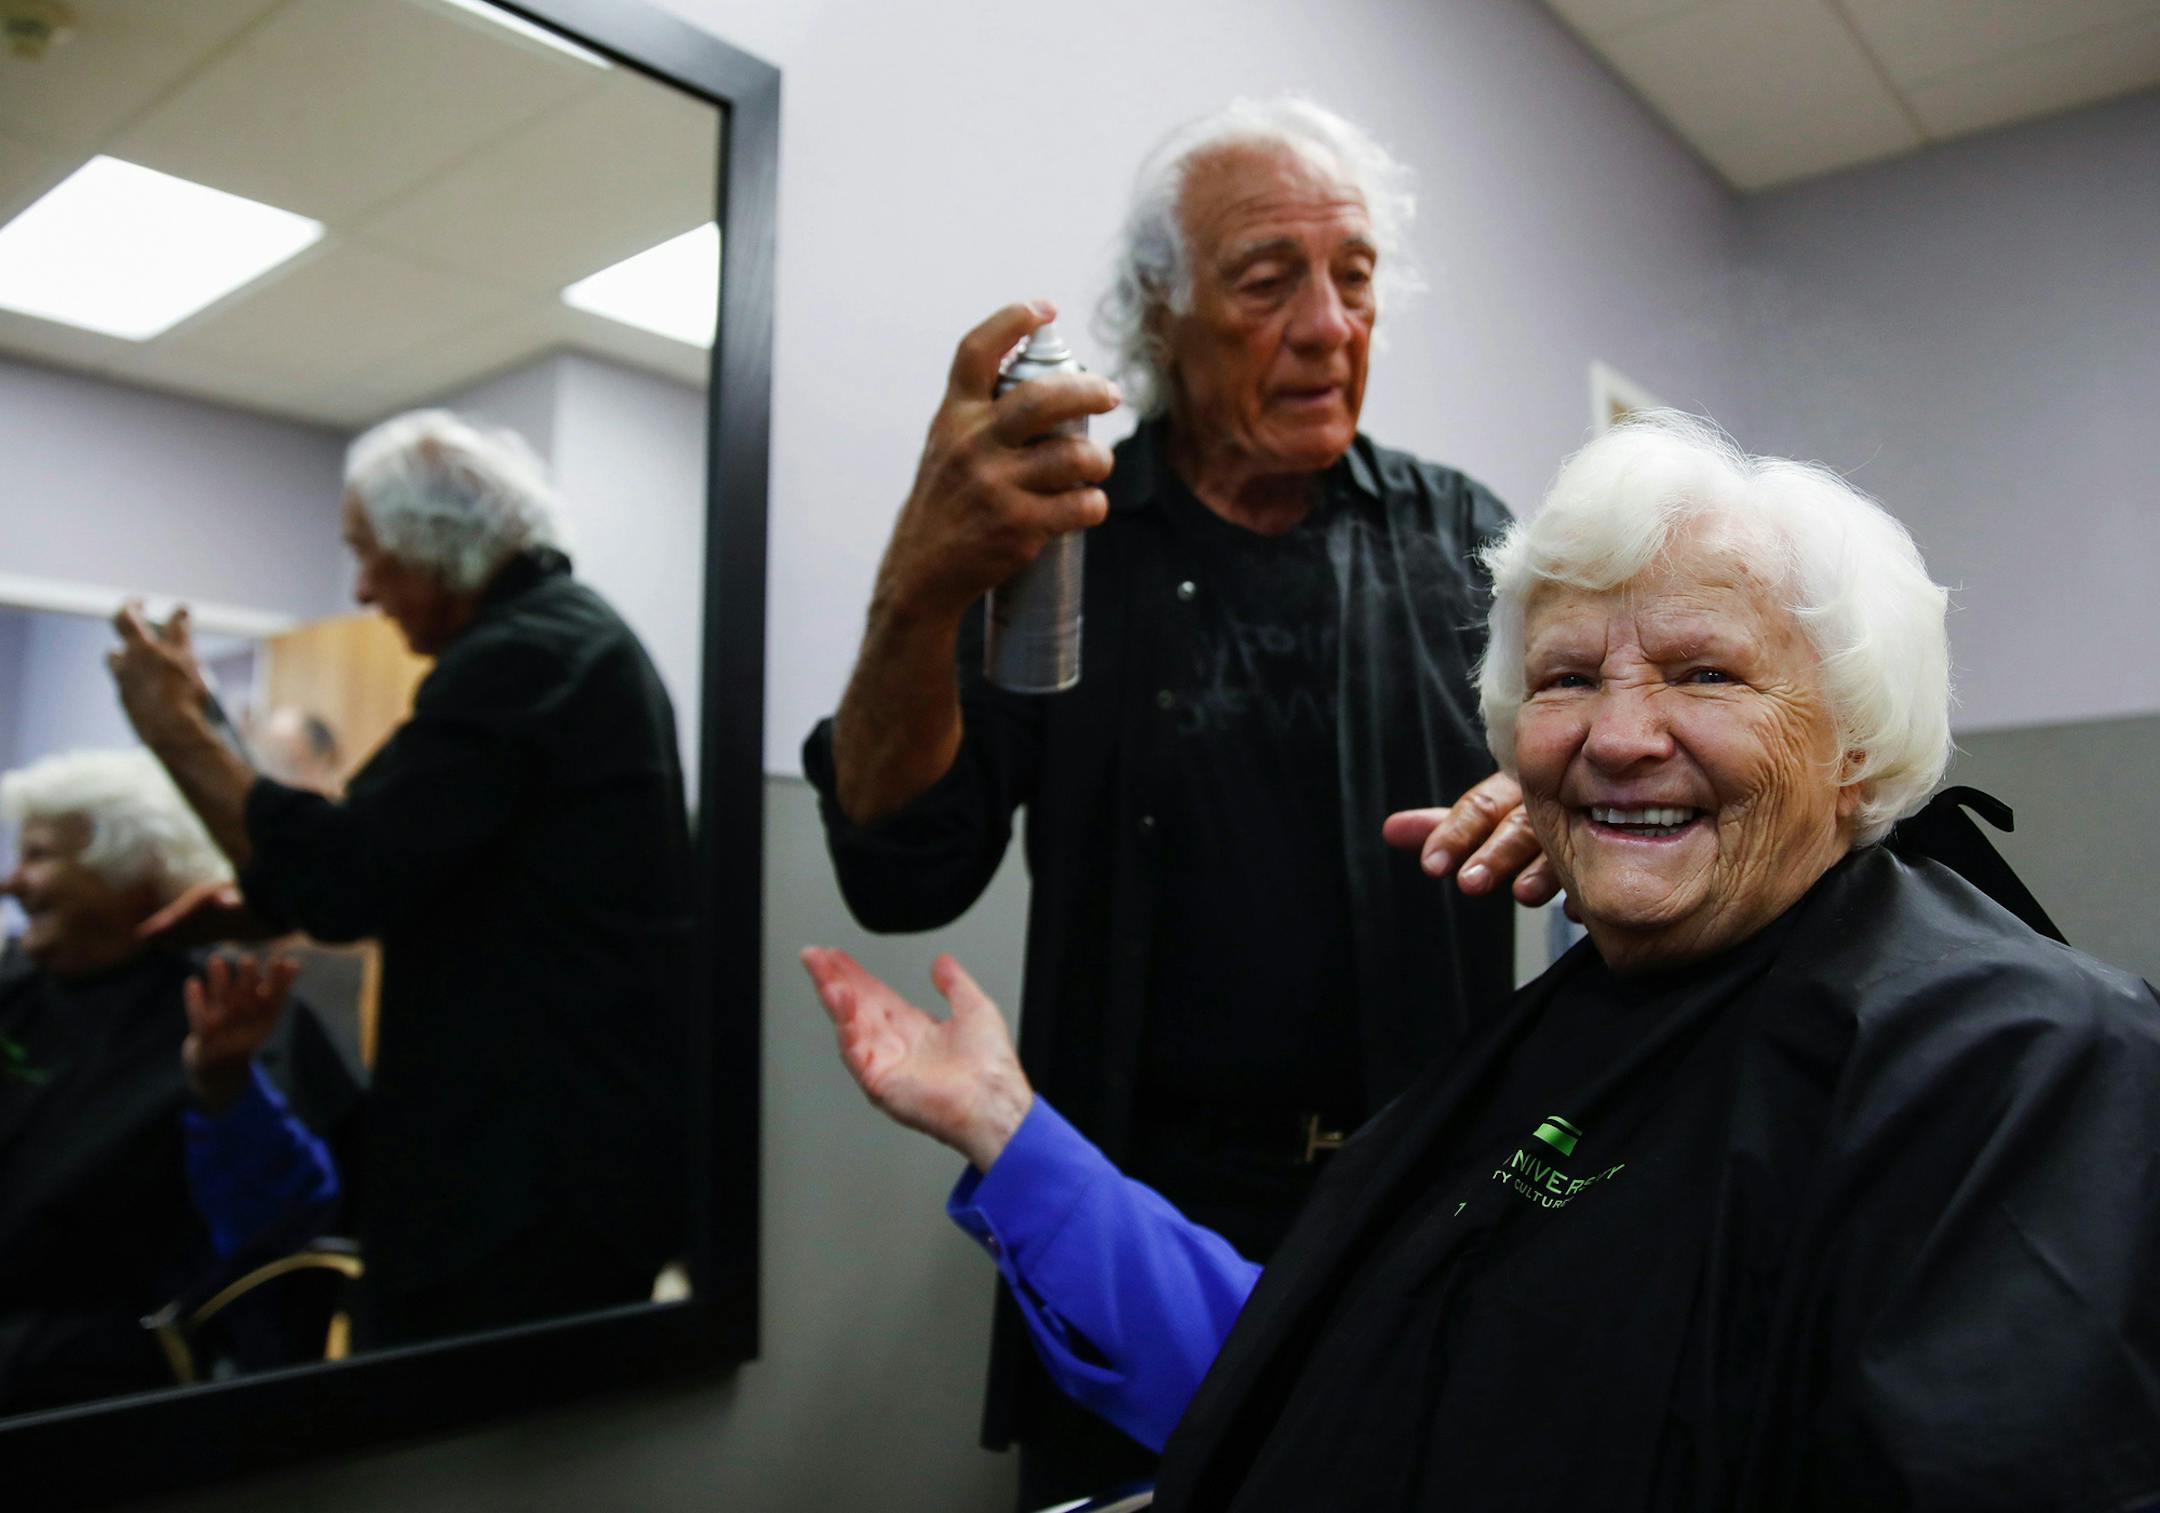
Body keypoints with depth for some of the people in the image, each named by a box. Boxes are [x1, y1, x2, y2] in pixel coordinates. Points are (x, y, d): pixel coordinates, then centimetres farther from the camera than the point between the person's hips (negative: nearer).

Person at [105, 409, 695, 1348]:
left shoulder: (518, 657, -17)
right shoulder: (570, 635, 16)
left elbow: (340, 876, -22)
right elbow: (421, 865, 23)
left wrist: (176, 730, -10)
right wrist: (253, 907, 14)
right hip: (579, 1139, 10)